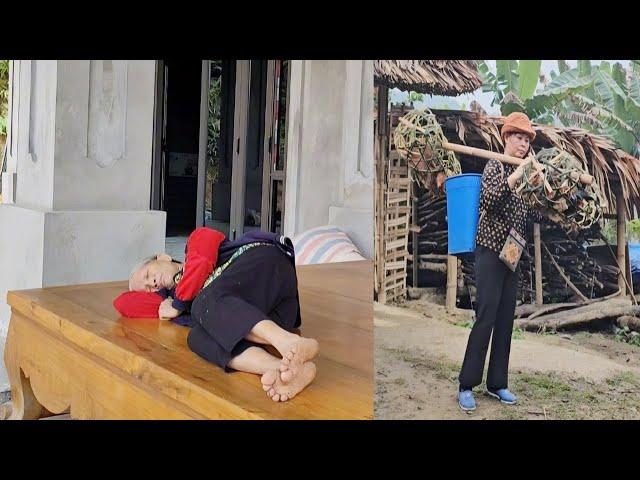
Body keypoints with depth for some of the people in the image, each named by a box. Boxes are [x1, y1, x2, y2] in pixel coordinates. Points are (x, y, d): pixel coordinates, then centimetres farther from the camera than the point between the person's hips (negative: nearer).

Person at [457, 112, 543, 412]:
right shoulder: (495, 166, -5)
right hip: (490, 251, -7)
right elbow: (487, 200, -23)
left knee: (505, 320, 7)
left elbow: (534, 216, 14)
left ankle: (497, 383, 14)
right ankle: (466, 386, -5)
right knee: (486, 317, -11)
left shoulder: (523, 174, 14)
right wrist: (515, 176, -23)